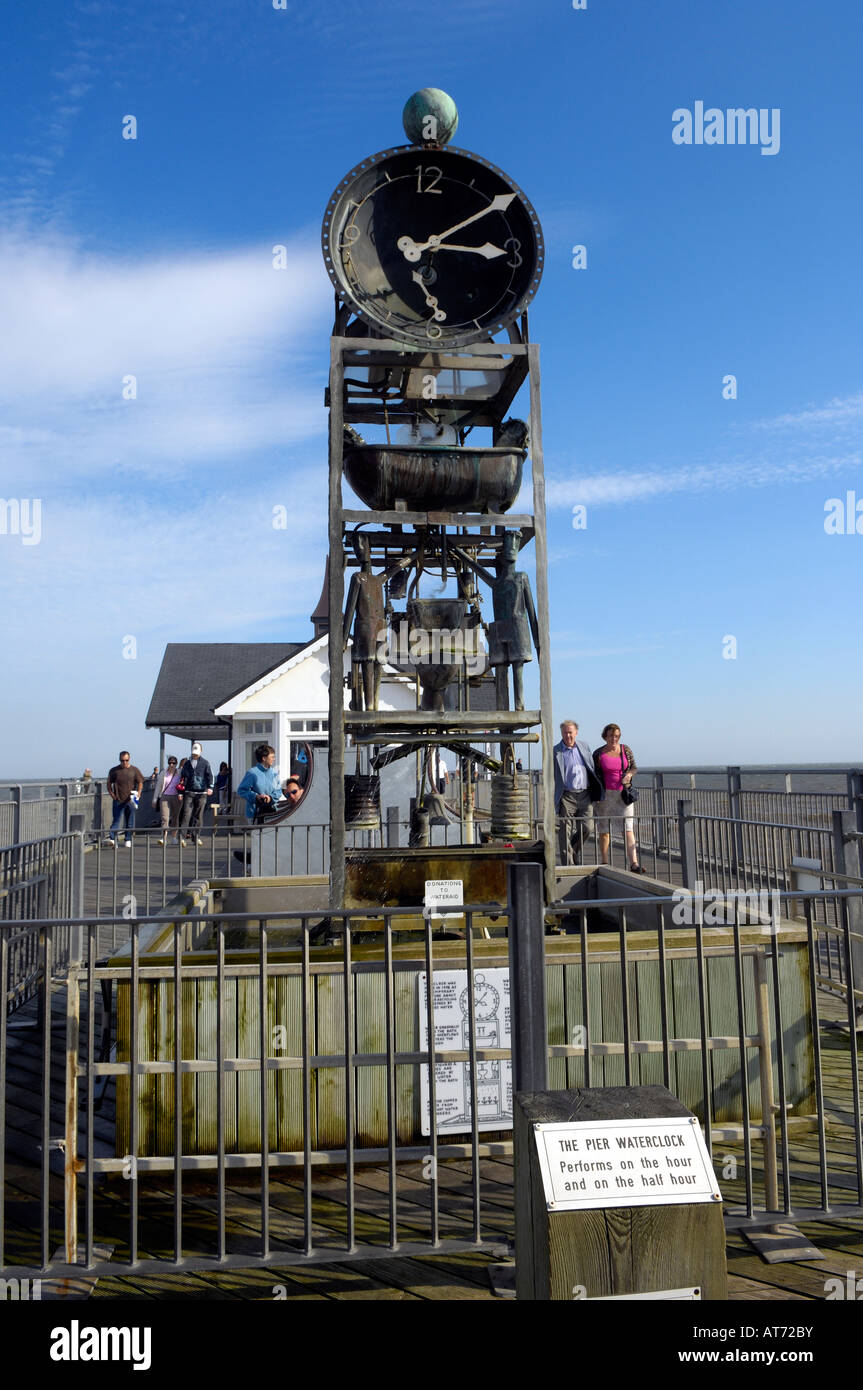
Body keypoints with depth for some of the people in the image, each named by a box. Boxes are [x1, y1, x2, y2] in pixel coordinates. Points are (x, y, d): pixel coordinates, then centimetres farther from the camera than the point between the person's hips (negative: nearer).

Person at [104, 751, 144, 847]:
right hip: (118, 800, -1)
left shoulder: (135, 770, 6)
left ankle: (128, 840, 14)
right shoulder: (114, 770, 5)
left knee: (130, 822, 6)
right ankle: (111, 837, -16)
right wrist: (112, 794, -2)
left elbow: (140, 782, 9)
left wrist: (138, 793, -4)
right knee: (116, 819, -8)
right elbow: (109, 783, 11)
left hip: (131, 800, 1)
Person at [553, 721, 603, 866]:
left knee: (587, 828, -1)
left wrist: (596, 791, 14)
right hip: (567, 796, -3)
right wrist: (554, 801, -8)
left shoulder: (583, 746, 10)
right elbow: (551, 777, -2)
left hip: (585, 795, 3)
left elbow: (592, 768, 19)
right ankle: (568, 864, 6)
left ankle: (574, 850, 27)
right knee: (565, 832, -2)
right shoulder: (555, 752, -2)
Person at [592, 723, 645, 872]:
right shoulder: (598, 754, -2)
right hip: (606, 794, -1)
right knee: (604, 831, 5)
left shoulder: (626, 749, 4)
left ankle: (634, 864, -14)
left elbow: (634, 767, 13)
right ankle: (604, 863, 17)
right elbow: (594, 775, 4)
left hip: (624, 794, 1)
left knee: (628, 829, -8)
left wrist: (629, 774, -9)